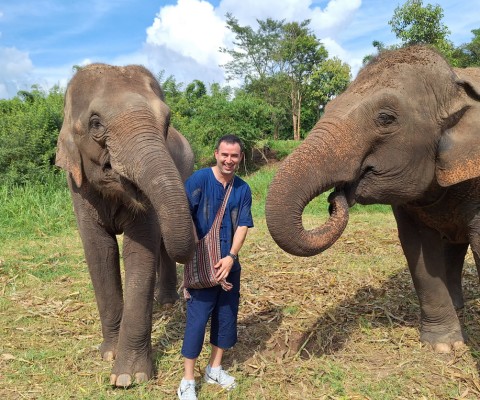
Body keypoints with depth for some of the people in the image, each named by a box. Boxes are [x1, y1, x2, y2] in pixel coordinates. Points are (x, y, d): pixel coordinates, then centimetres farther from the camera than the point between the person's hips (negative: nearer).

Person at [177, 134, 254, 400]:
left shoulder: (243, 189, 3)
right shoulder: (199, 179, -10)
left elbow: (242, 226, 0)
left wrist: (230, 257, -13)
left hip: (229, 263, 5)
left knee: (227, 315, 13)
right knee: (197, 318, -2)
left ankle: (215, 368, 33)